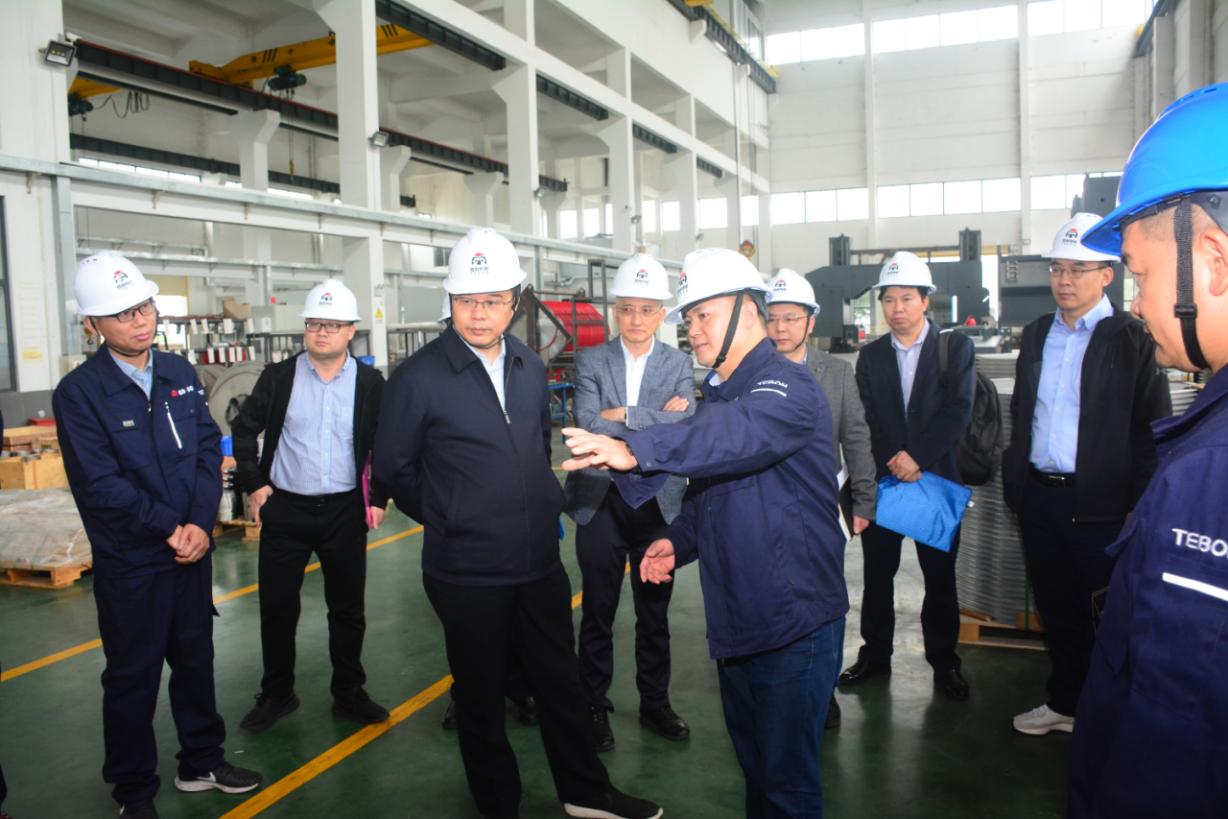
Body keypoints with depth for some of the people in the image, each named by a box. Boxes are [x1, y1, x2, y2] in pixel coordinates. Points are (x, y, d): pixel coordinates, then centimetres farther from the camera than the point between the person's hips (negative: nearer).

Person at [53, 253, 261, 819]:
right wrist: (171, 528, -14)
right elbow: (100, 484, -17)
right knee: (133, 676, 10)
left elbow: (209, 449, 1)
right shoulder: (78, 393, -11)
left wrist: (201, 524, -11)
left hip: (191, 547, 4)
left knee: (195, 660, 16)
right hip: (129, 561, -4)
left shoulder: (180, 374, 3)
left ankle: (201, 762, 35)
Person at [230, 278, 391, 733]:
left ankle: (348, 694, 25)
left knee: (348, 608, 9)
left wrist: (378, 498, -2)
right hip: (284, 509, 1)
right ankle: (276, 694, 27)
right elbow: (244, 428, 8)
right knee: (277, 605, 9)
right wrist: (253, 483, 1)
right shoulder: (279, 376, -1)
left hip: (345, 509, 0)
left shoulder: (370, 382, -3)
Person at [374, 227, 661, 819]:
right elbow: (393, 470, -3)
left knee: (559, 681, 18)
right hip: (467, 574, -5)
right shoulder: (419, 377, -13)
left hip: (541, 561, 5)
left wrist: (546, 506, 11)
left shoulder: (529, 366, 4)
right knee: (482, 695, 13)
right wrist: (449, 521, 2)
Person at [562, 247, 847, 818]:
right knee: (752, 766, 23)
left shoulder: (787, 388, -17)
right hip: (734, 618, 8)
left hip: (793, 621, -8)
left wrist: (635, 450, -53)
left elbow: (738, 433, -41)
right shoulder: (719, 392, 11)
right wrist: (680, 540, 2)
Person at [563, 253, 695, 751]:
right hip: (601, 502, -1)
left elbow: (684, 426, -12)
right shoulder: (591, 361, 0)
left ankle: (654, 703, 32)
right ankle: (594, 705, 28)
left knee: (655, 612, 14)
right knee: (598, 612, 10)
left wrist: (623, 416, -17)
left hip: (658, 503, 1)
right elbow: (589, 424, -14)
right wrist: (656, 418, -15)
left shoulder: (678, 364, 3)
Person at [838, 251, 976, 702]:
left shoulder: (956, 347, 0)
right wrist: (892, 463, -10)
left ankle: (943, 660, 22)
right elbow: (866, 421, 2)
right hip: (881, 479, 2)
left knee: (940, 576, 7)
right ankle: (875, 653, 23)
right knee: (877, 572, 8)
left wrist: (917, 456, -18)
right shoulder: (870, 355, 7)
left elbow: (958, 412, -10)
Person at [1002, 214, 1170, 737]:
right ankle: (1064, 703, 31)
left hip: (1099, 502, -5)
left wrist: (1136, 502, -12)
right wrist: (1014, 479, 11)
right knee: (1057, 608, 16)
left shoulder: (1132, 339, -7)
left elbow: (1152, 427, -8)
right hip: (1038, 494, 5)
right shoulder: (1036, 335, 10)